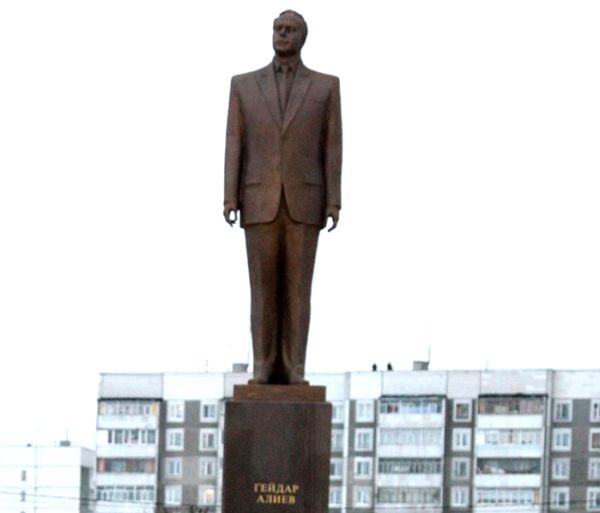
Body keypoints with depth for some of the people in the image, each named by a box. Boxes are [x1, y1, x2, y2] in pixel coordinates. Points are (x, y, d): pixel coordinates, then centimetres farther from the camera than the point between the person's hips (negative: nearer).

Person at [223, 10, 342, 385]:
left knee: (297, 287, -2)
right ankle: (265, 368, 4)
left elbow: (332, 146, 2)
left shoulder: (326, 86, 6)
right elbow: (235, 145, 5)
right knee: (263, 286, -1)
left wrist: (334, 202, -6)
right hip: (260, 200, 1)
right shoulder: (244, 84, 8)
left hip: (304, 201, -1)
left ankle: (294, 369, 2)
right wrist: (230, 199, -5)